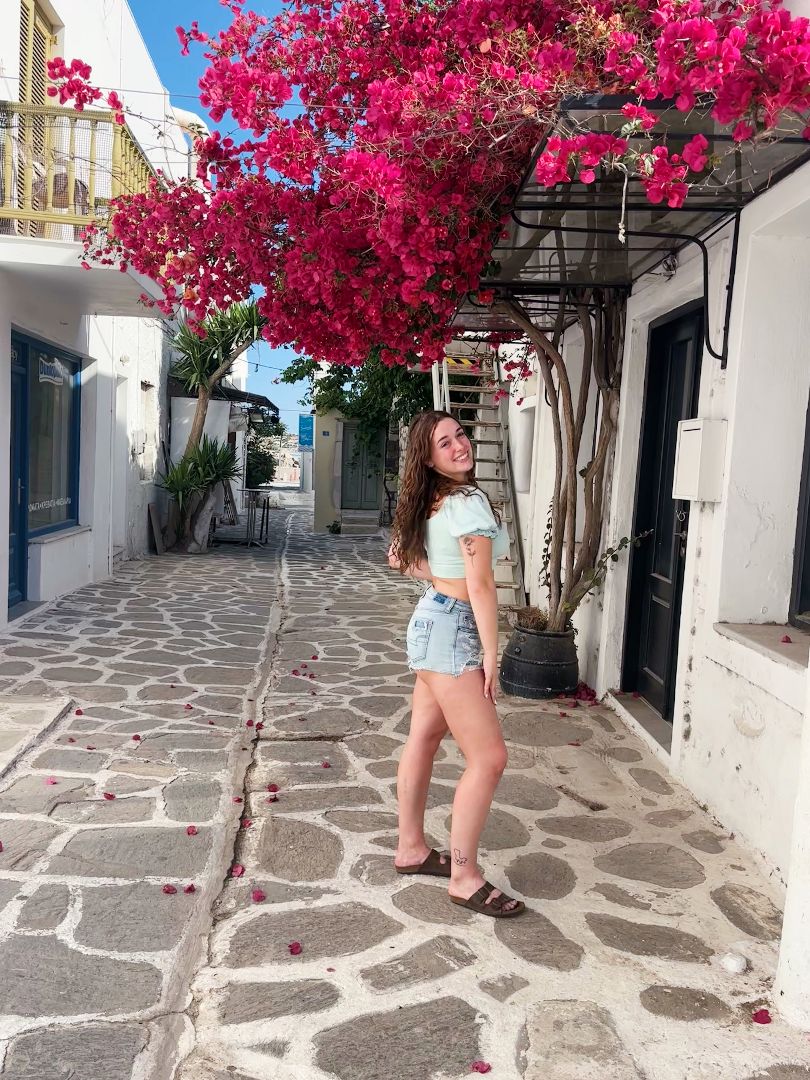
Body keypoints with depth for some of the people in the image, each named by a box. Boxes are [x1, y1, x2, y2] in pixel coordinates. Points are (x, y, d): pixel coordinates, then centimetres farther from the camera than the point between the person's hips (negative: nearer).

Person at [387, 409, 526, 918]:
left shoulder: (435, 502, 10)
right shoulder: (470, 501, -17)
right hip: (451, 631, -10)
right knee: (488, 757, -6)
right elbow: (481, 585, -18)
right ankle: (465, 877, 3)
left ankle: (412, 848, 29)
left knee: (424, 740, 17)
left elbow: (400, 555, 20)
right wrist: (491, 653, -14)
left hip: (434, 621, 10)